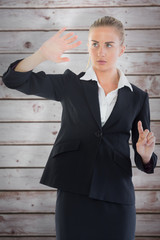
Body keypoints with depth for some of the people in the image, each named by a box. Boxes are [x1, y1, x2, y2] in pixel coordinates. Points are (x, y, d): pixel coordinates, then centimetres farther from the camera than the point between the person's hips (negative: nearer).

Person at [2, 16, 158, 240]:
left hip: (117, 198, 1)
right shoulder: (70, 84, 4)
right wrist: (42, 54, -23)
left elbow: (144, 161, 10)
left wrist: (145, 155, -14)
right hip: (73, 193, -1)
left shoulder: (137, 97, 7)